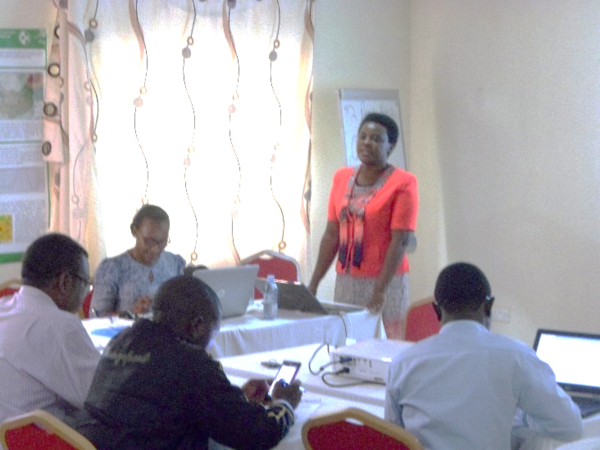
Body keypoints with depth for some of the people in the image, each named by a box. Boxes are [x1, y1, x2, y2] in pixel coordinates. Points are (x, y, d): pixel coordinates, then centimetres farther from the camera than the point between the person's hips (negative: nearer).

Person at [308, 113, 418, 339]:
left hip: (386, 280, -4)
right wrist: (313, 284, 5)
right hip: (346, 281, 4)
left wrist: (380, 290, -20)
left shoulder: (403, 183, -5)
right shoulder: (342, 178, 10)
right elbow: (331, 235, 11)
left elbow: (400, 241, -12)